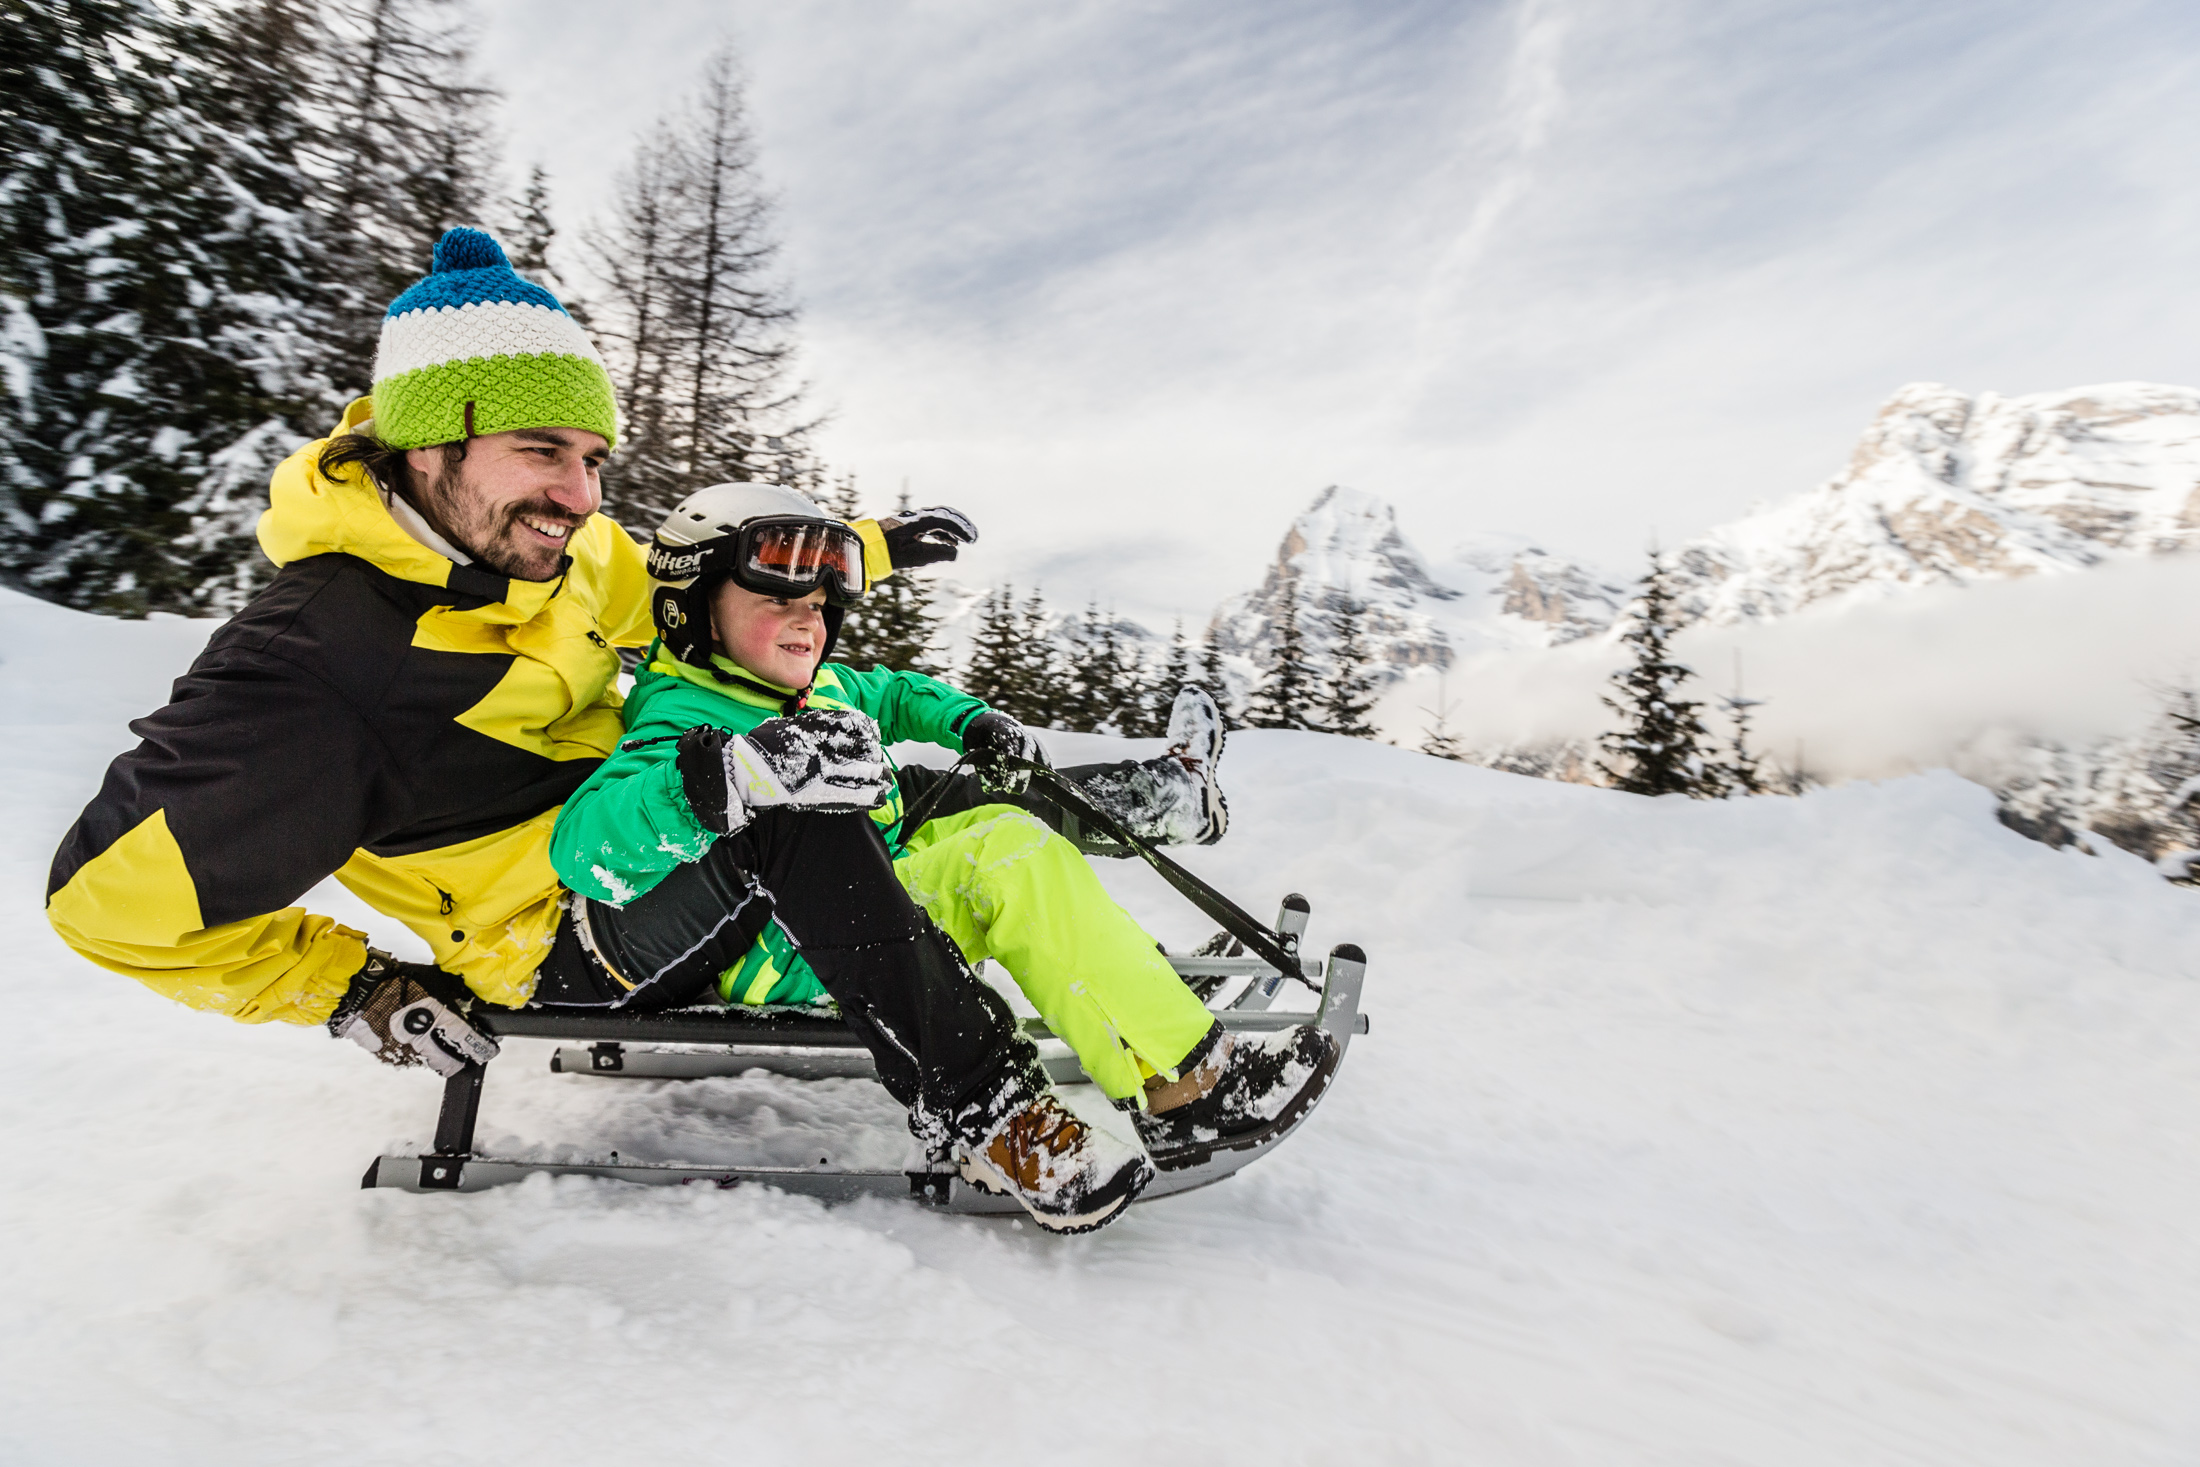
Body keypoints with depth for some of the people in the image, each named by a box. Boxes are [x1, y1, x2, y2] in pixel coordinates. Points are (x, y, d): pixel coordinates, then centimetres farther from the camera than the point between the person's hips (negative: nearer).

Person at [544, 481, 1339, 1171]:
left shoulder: (820, 686, 12)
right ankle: (1181, 1091, -25)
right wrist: (740, 770, -47)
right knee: (1013, 858, -25)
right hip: (805, 968, -10)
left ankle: (1165, 790, 15)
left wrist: (974, 724, 12)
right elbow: (582, 843, -32)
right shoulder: (682, 718, -15)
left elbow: (895, 695, 31)